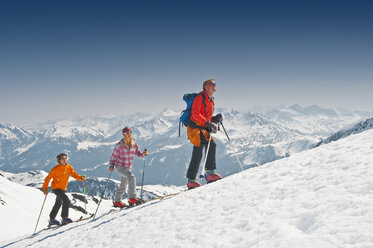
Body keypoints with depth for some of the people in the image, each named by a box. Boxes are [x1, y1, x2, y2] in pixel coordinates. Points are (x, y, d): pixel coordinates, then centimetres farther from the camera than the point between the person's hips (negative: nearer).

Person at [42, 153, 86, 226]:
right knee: (66, 200, -25)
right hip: (56, 188, -7)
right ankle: (65, 217, -17)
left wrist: (81, 178, -26)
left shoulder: (69, 167, -2)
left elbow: (74, 175, -7)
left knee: (58, 204, 21)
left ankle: (52, 219, 39)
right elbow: (48, 178, -10)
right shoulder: (55, 169, -15)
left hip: (63, 188, 7)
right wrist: (45, 189, -14)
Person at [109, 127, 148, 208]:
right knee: (132, 177, -30)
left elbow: (138, 153, 7)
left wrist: (143, 153, -13)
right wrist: (111, 165, -18)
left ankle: (117, 202, 37)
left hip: (128, 167, 6)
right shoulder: (120, 145, -14)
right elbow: (114, 156, -7)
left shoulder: (134, 144, -2)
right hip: (120, 167, -6)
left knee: (123, 186, 18)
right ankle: (132, 198, -30)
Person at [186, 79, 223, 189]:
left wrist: (215, 119, 3)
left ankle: (191, 181, 10)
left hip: (203, 129, 9)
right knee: (211, 144, -22)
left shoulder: (210, 100, 19)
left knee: (197, 155, 5)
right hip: (195, 127, -9)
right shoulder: (200, 97, -8)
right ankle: (209, 172, -19)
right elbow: (195, 115, -19)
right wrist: (209, 124, -25)